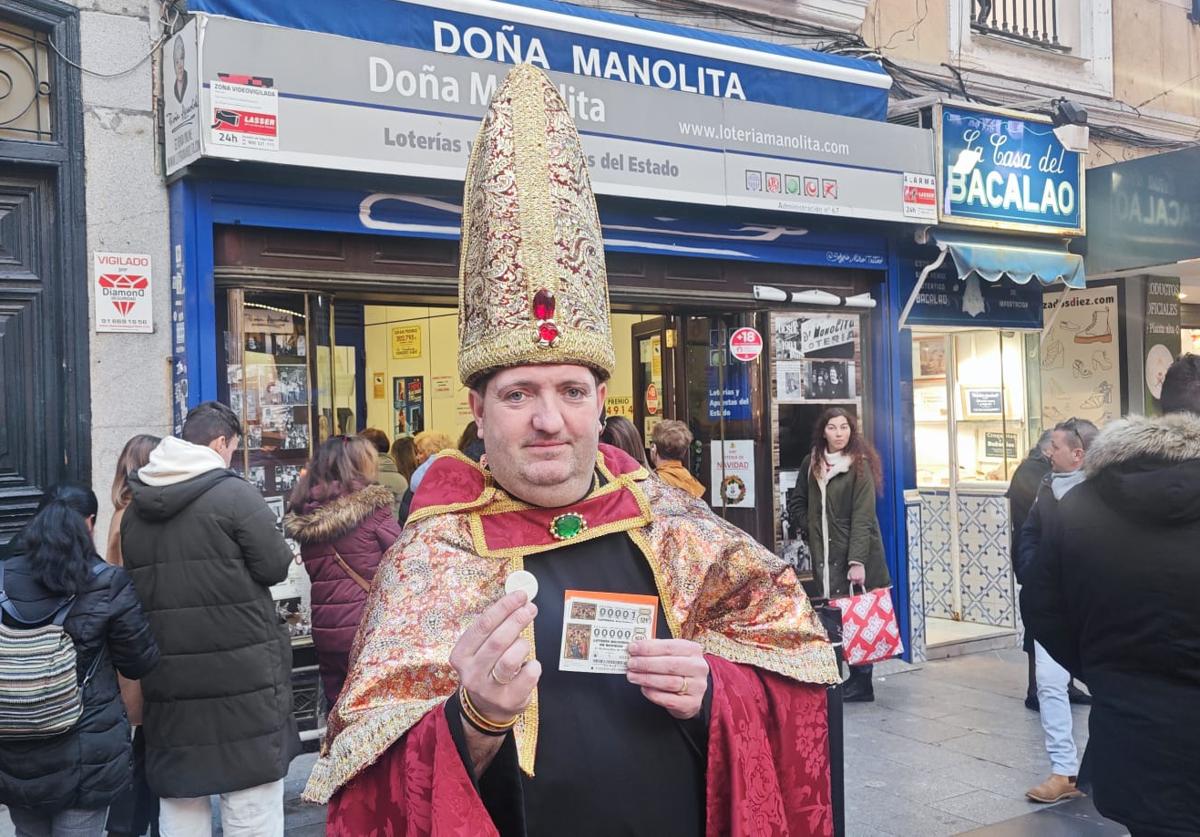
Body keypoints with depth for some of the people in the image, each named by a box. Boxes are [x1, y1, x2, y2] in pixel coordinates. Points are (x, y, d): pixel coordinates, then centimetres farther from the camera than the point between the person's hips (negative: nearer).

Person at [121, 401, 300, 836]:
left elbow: (133, 583, 15)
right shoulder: (233, 493, -12)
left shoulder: (135, 507, 8)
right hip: (240, 676, -6)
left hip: (168, 680, 6)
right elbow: (276, 566, -11)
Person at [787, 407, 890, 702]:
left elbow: (862, 516, -13)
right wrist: (809, 531, 6)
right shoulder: (812, 464, 9)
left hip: (854, 552, -4)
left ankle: (860, 683, 6)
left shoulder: (860, 464, -6)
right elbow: (797, 502, 21)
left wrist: (857, 561, -20)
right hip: (825, 553, 5)